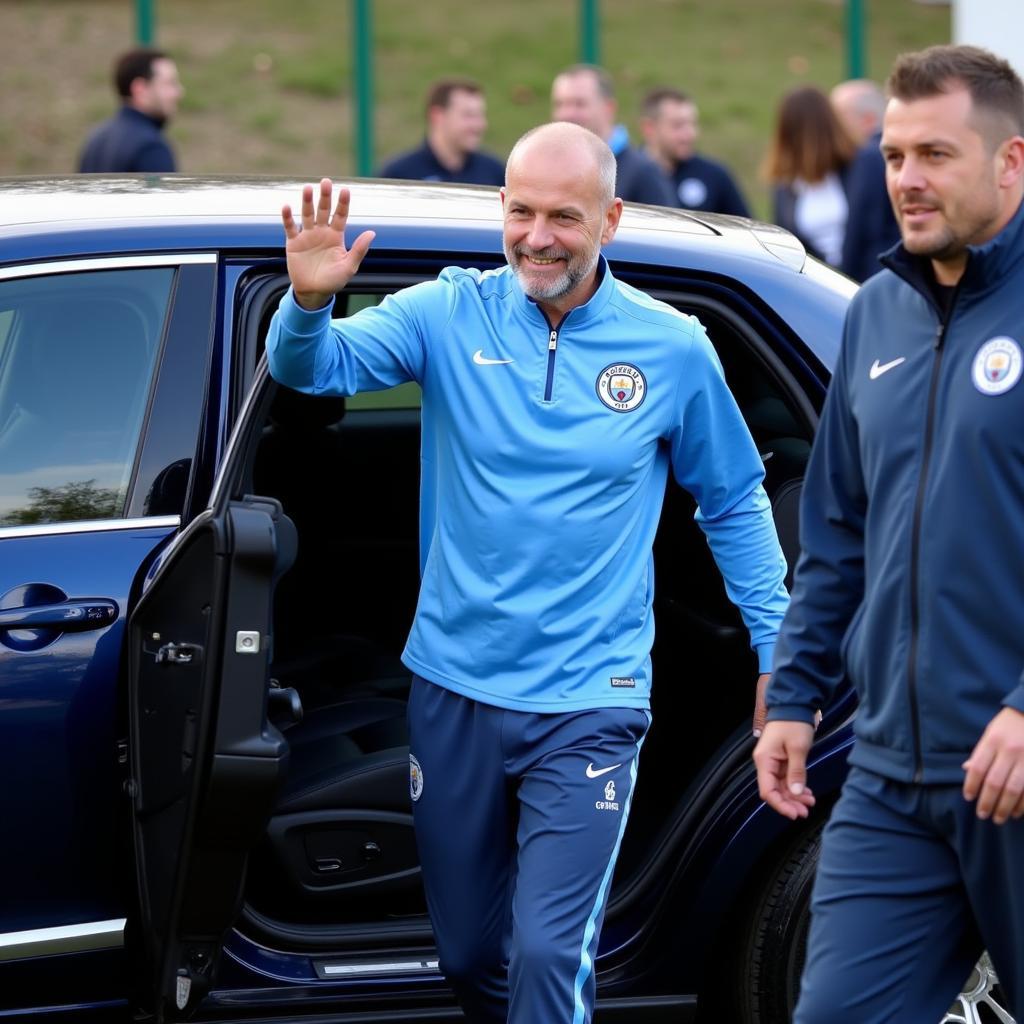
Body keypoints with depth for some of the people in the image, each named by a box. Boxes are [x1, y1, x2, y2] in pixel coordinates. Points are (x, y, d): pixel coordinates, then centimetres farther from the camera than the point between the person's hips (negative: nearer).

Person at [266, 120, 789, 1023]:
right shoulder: (451, 316, -1)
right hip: (454, 690, 3)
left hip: (589, 706, -2)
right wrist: (309, 302, -34)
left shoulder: (672, 350, -2)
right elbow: (314, 367, -11)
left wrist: (776, 652, 6)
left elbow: (734, 504, 9)